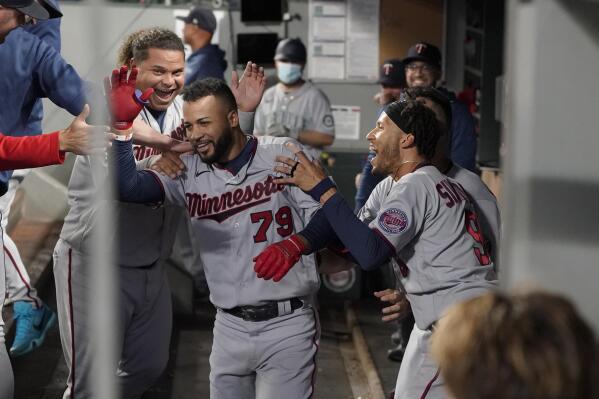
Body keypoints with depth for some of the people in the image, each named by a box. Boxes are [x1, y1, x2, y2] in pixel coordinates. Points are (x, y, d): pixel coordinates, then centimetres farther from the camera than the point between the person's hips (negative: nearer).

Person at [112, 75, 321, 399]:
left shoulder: (284, 156, -5)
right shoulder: (188, 172, 2)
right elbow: (127, 186, -11)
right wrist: (121, 129, -22)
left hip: (287, 324, -3)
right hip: (229, 327, 4)